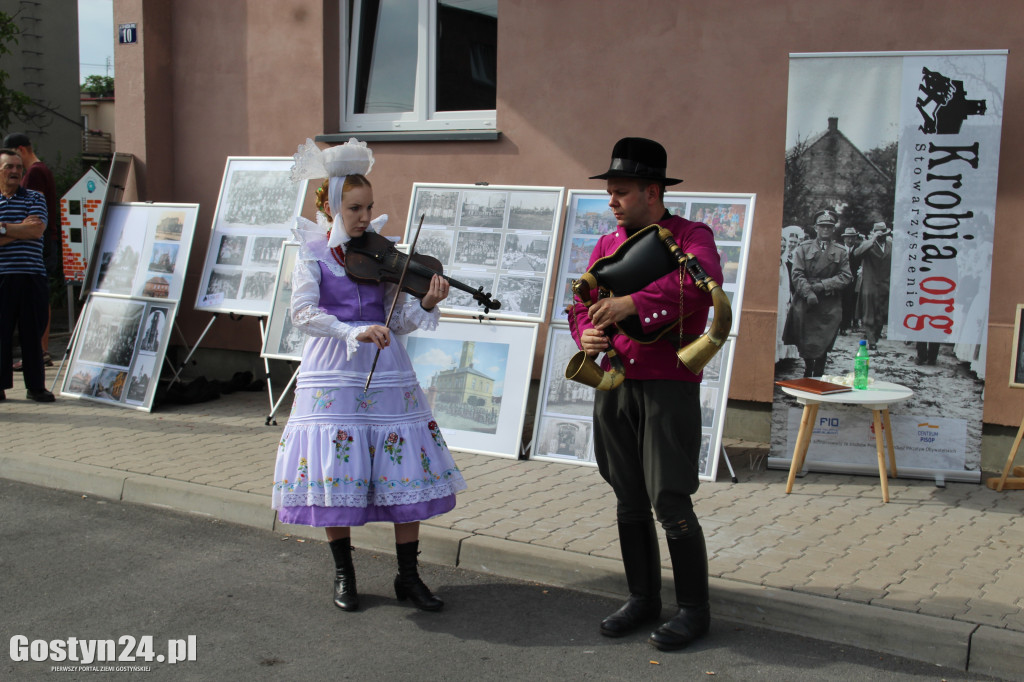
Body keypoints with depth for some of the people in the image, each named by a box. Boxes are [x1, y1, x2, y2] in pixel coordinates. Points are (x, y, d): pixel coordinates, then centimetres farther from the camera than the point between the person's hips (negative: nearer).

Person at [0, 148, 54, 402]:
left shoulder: (35, 198, 12)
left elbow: (37, 230, -5)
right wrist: (21, 230, -10)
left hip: (31, 276, 0)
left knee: (32, 333, 3)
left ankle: (36, 385, 11)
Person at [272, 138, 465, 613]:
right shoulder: (313, 253, 0)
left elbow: (399, 321, 2)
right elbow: (303, 312, -14)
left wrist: (427, 305, -18)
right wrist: (355, 332, -27)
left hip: (385, 371, 2)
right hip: (333, 373, -2)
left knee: (406, 470, 0)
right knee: (334, 472, 0)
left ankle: (408, 576, 14)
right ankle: (344, 574, 21)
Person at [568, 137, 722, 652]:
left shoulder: (691, 236, -3)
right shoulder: (606, 245, 14)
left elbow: (705, 281, -24)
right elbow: (582, 305, 14)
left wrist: (636, 303, -33)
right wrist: (587, 334, -10)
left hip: (670, 387, -6)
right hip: (615, 387, 6)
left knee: (670, 501, -7)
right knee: (629, 498, 11)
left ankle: (694, 609, 8)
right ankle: (642, 597, 26)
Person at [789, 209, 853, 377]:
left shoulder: (841, 252, 9)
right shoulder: (803, 249, 8)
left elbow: (845, 277, 1)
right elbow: (797, 275, -1)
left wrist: (822, 285, -11)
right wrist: (808, 293, -15)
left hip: (830, 306, 0)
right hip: (805, 303, 0)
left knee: (823, 344, -2)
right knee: (805, 342, 4)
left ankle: (818, 377, 7)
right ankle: (808, 372, 23)